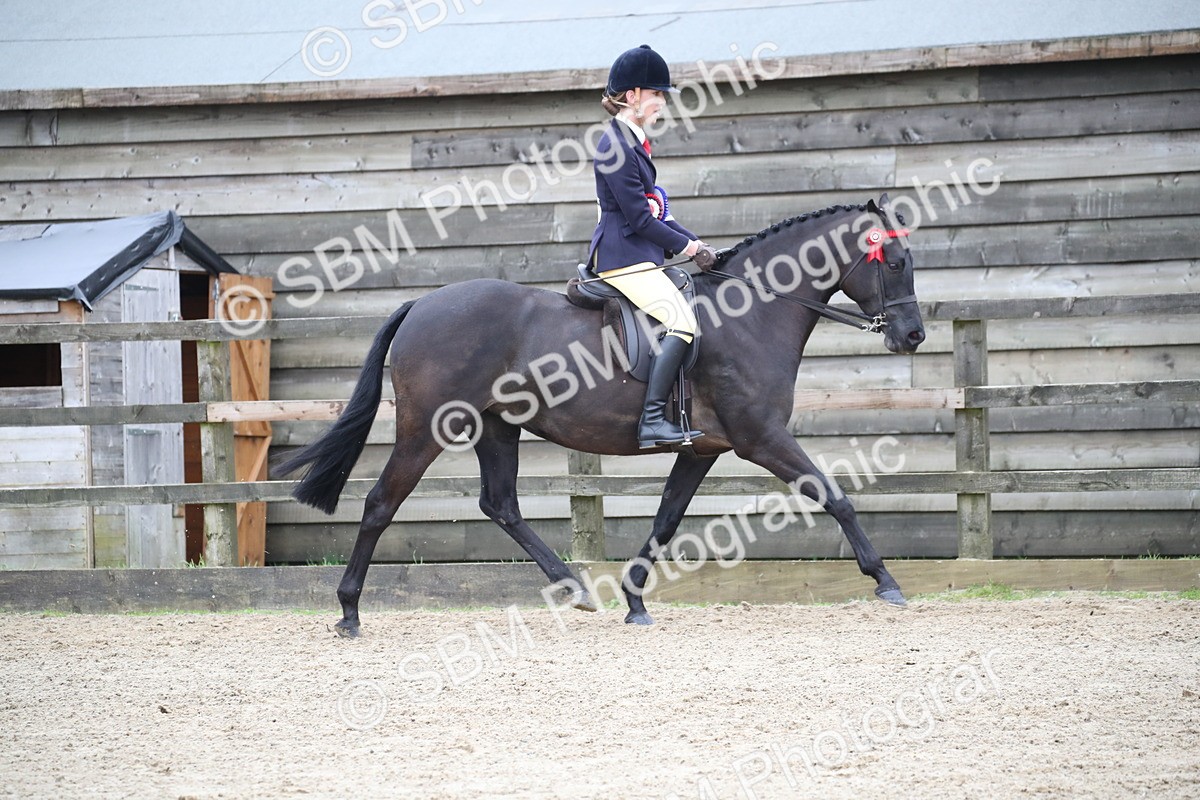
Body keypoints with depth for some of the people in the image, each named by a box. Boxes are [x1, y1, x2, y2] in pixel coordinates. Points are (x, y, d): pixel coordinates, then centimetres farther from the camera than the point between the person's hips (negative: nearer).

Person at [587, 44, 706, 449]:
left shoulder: (634, 142, 17)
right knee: (682, 322, -22)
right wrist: (683, 245, -5)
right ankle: (652, 420, -28)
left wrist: (691, 240, 12)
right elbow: (639, 218, -17)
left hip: (640, 256, 11)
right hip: (625, 258, -11)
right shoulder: (615, 146, -15)